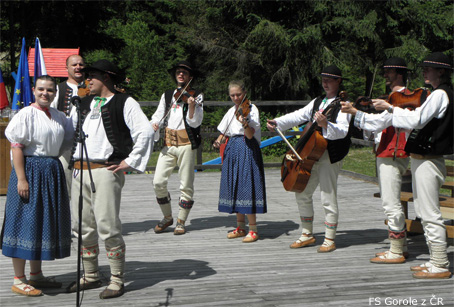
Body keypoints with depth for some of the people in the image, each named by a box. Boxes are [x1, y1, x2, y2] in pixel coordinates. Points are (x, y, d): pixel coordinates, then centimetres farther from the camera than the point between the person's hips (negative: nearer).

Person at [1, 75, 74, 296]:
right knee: (26, 222, -4)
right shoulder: (26, 115, -11)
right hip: (31, 171, -8)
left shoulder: (58, 116, 10)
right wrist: (21, 179, -21)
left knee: (45, 221, 14)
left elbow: (71, 136, 24)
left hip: (53, 172, 8)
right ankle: (18, 280, 5)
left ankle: (36, 275, 26)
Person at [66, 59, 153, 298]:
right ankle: (90, 276, 22)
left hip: (106, 171, -7)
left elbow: (145, 132, -9)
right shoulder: (83, 104, 20)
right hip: (80, 170, 7)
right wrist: (71, 157, 14)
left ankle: (117, 280, 1)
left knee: (108, 227, -9)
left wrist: (130, 161, -10)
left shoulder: (125, 103, 0)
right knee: (82, 228, 9)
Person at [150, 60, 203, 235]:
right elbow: (158, 115, 14)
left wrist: (191, 105, -23)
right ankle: (167, 218, 14)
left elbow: (195, 122, -7)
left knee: (186, 185, -2)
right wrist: (155, 123, -8)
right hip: (168, 143, 4)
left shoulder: (196, 96, 4)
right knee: (158, 182, -5)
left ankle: (181, 222, 11)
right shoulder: (167, 95, 17)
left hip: (186, 143, -3)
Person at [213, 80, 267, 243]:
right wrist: (219, 141, 1)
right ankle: (240, 227, 17)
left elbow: (250, 135, -17)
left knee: (246, 185, -12)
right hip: (232, 150, 7)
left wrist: (245, 124, -36)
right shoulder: (231, 111, 14)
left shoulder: (251, 109, -6)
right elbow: (224, 132, 22)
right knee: (234, 186, 8)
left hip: (247, 150, -7)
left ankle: (253, 230, -7)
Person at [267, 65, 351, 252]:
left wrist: (326, 124, -37)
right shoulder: (317, 102, 18)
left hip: (330, 156, -8)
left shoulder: (342, 105, -6)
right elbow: (298, 116, 19)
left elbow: (342, 131, -19)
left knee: (328, 198, -6)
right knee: (302, 194, 11)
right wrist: (277, 122, 8)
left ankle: (329, 239, 4)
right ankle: (307, 235, 24)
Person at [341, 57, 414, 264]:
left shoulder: (402, 97, -13)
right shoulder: (397, 97, 21)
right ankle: (401, 247, 22)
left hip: (392, 155, -11)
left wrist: (355, 112, -18)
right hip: (387, 154, 11)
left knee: (391, 204, -9)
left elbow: (380, 121, -23)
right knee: (391, 203, 15)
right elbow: (383, 125, 20)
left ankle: (396, 253, -4)